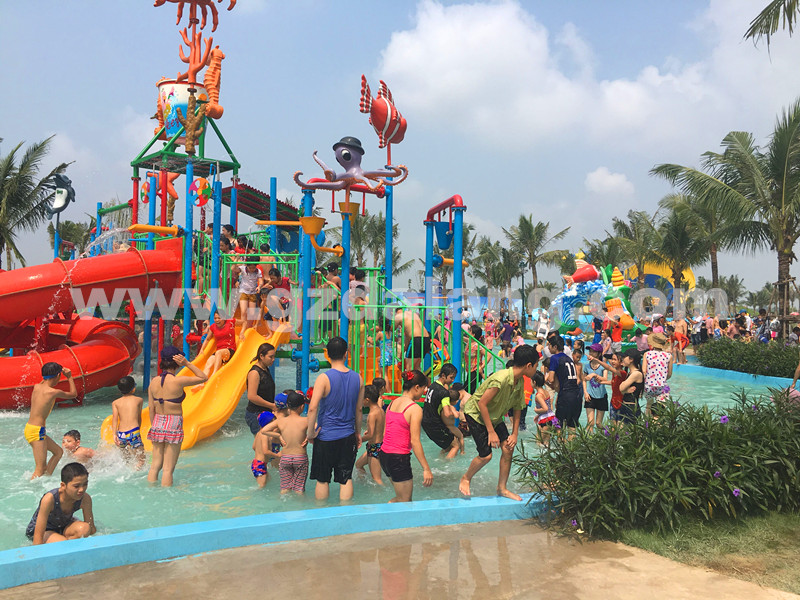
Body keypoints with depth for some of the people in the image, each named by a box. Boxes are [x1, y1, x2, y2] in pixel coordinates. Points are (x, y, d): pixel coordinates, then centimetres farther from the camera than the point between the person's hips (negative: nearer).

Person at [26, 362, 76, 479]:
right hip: (37, 431, -9)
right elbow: (73, 394, 2)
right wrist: (69, 377, 7)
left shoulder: (36, 387, 3)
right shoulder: (53, 392, -17)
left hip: (29, 428, 9)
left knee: (58, 451, 19)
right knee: (40, 469, -2)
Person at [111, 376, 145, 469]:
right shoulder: (139, 400, 10)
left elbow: (115, 418, -3)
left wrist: (114, 434, -9)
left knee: (126, 457, 24)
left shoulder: (115, 403, 11)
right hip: (133, 433, -3)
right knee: (141, 460, -2)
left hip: (121, 434, 3)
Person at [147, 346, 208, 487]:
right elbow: (203, 377, -4)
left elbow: (151, 408, 8)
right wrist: (187, 363, -8)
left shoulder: (154, 381, 2)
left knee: (155, 465, 14)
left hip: (157, 424, 6)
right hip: (173, 425, -6)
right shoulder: (178, 381, -15)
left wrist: (154, 427, 18)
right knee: (168, 468, 0)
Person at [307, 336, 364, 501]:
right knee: (346, 478, 11)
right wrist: (358, 432, 19)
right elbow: (359, 409, 8)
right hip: (348, 437, 4)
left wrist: (310, 432, -9)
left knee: (322, 479, 10)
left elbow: (312, 408, -21)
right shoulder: (357, 378, 0)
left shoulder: (324, 378, -14)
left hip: (326, 437, -3)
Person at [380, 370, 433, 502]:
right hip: (399, 458, -8)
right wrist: (426, 469, -14)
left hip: (384, 455, 8)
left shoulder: (392, 403, 9)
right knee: (405, 501, 7)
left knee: (401, 497, 23)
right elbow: (415, 441, -17)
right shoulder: (415, 409, -14)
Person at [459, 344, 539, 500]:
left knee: (508, 447, -4)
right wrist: (491, 432, -24)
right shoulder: (501, 379, -33)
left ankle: (502, 488, 12)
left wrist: (515, 434, -1)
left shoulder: (520, 381, -7)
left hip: (494, 416, 8)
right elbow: (482, 403, -29)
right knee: (486, 455, -11)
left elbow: (517, 408, 4)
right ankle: (465, 478, 17)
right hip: (476, 413, -7)